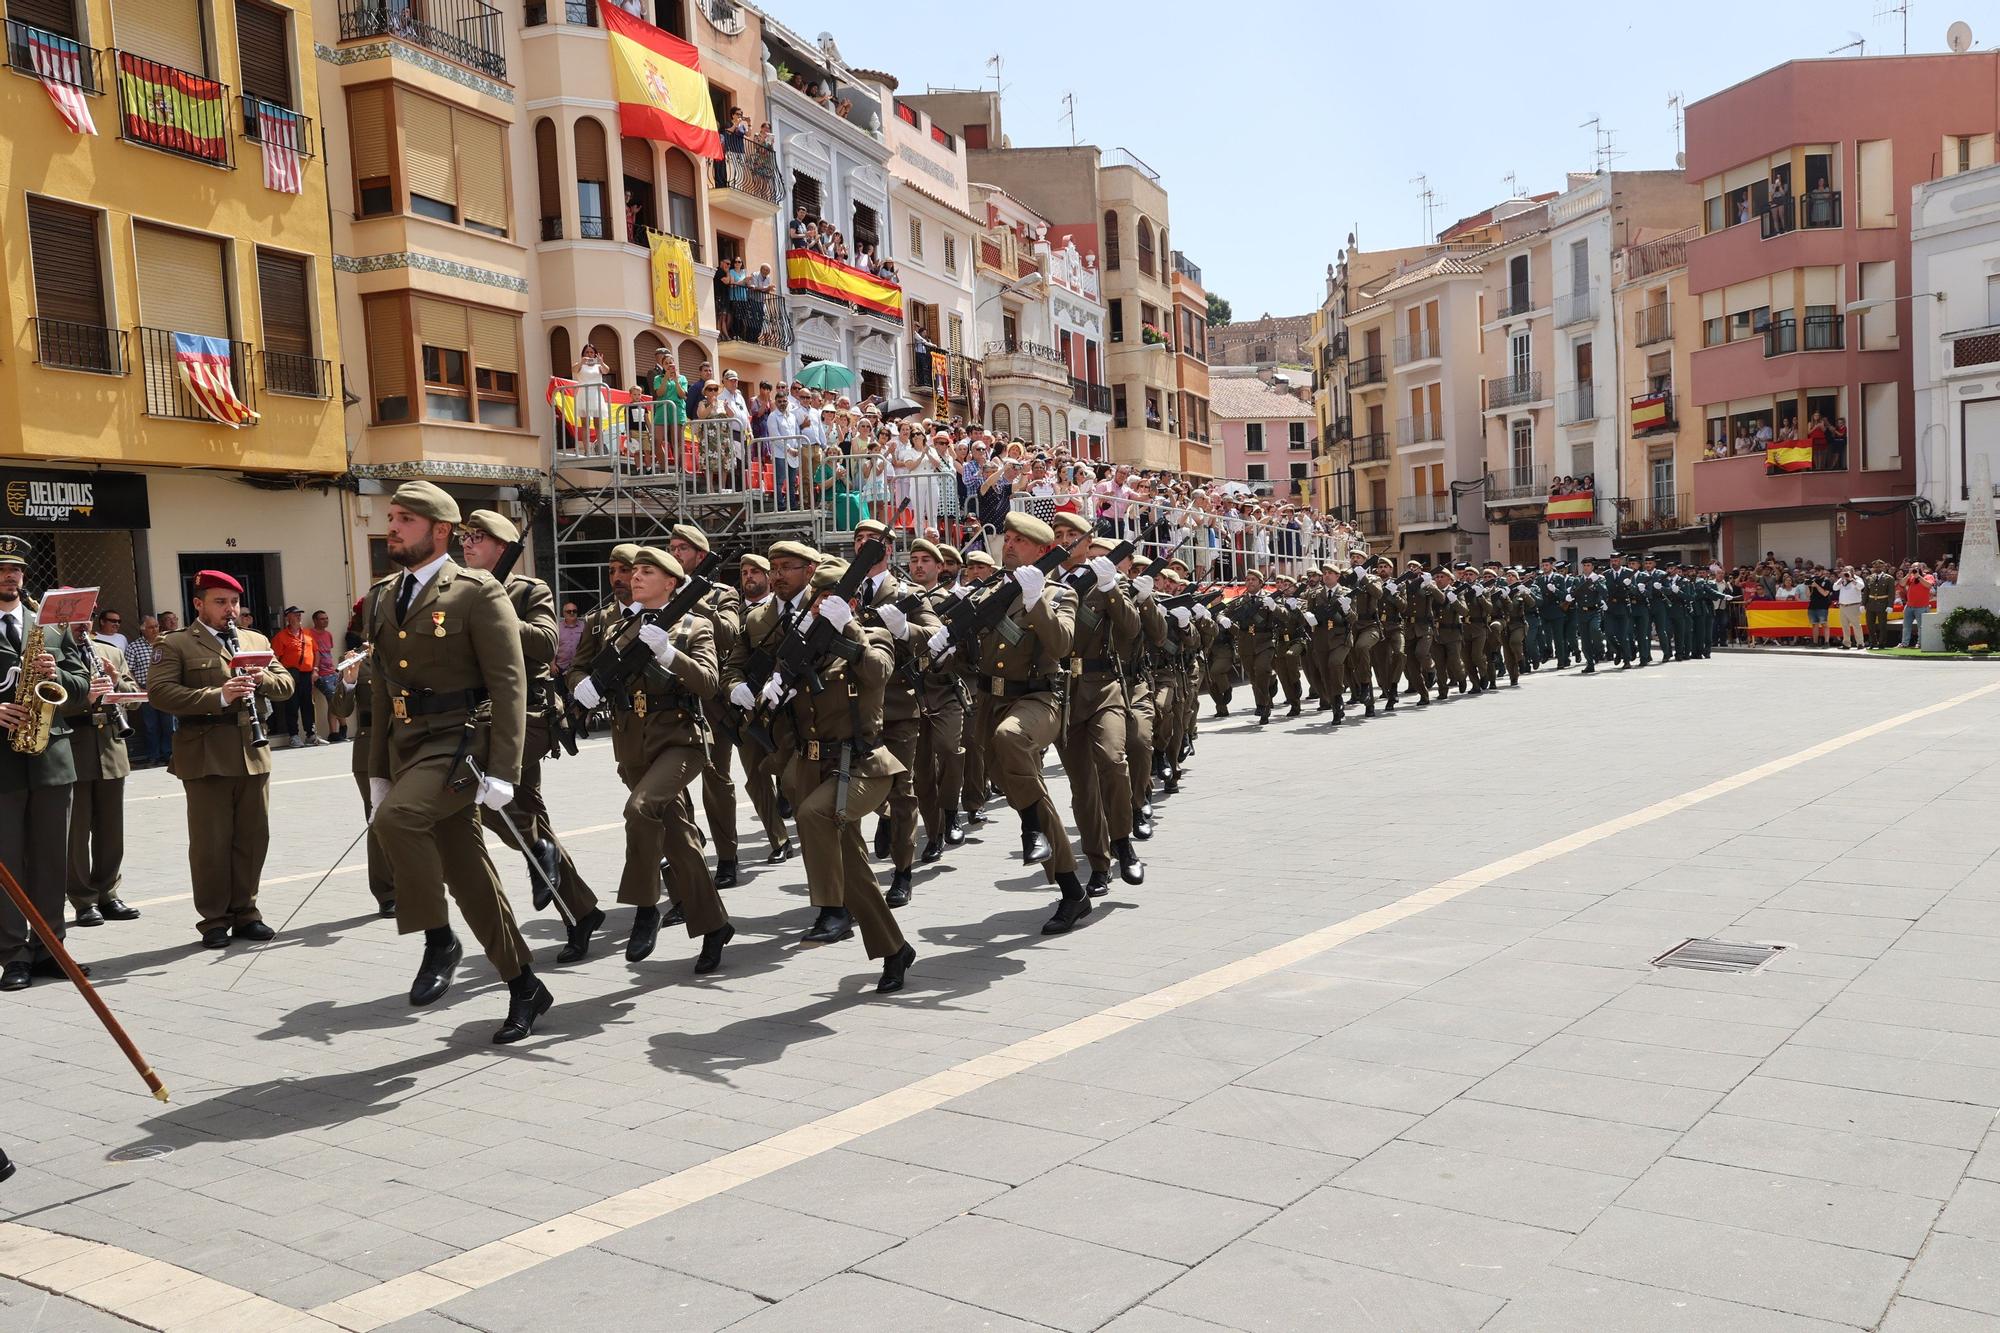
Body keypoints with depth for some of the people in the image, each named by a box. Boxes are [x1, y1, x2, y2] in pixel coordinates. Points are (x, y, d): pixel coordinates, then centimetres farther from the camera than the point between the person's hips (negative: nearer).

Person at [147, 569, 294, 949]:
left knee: (253, 838, 8)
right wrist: (218, 696, -21)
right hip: (206, 757, -5)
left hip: (253, 753, 5)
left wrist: (263, 679, -7)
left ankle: (245, 912, 19)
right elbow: (160, 693, -11)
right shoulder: (176, 644, 1)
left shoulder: (257, 641, 18)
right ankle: (214, 921, 10)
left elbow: (286, 685, 16)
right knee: (211, 843, 0)